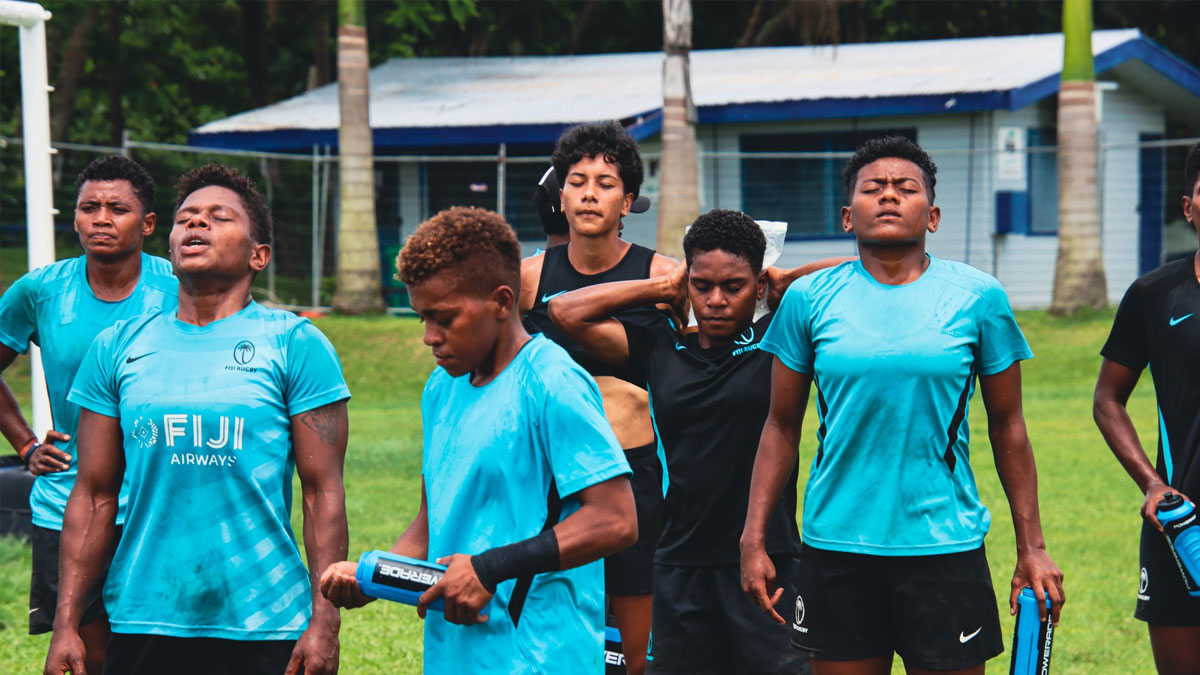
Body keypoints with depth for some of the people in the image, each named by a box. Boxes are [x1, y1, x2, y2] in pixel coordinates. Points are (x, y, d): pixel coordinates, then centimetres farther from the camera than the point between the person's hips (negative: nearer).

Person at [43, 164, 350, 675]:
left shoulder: (295, 344, 1)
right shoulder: (117, 348, 9)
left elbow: (323, 493, -3)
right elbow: (94, 495, 10)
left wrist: (324, 621, -10)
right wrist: (65, 624, 4)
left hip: (265, 626, -2)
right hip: (142, 625, 2)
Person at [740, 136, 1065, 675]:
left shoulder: (978, 297, 2)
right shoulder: (809, 299, 3)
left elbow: (1007, 426, 7)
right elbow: (781, 426, 9)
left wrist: (1031, 548, 5)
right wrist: (753, 539, 3)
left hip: (945, 545, -1)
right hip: (835, 545, 1)